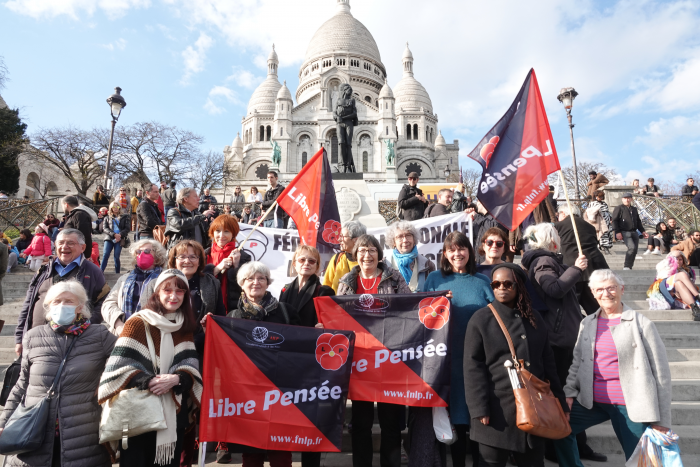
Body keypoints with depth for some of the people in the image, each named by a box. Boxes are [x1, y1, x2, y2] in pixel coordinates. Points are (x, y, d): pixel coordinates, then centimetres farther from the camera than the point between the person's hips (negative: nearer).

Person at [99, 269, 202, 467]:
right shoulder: (137, 323, -6)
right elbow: (120, 366, -11)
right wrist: (148, 381, -24)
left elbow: (191, 367, 0)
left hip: (174, 412, 4)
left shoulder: (185, 328, 7)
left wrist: (176, 379, -20)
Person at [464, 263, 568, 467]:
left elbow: (548, 363, 14)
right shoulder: (481, 319, -4)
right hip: (497, 410, -4)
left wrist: (559, 402, 11)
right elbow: (473, 367, -8)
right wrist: (480, 409, -13)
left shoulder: (534, 318, 10)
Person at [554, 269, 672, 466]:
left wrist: (662, 419, -4)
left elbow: (660, 372, -4)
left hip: (632, 405, -3)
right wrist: (569, 393, 0)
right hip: (591, 401, 4)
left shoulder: (641, 323, -6)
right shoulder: (587, 323, 6)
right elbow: (577, 363, 12)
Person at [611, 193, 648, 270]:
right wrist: (617, 232, -15)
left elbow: (638, 221, 29)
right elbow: (614, 221, -7)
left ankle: (629, 266, 15)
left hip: (634, 232, 7)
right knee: (632, 247, -23)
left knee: (634, 250, 4)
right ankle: (626, 266, -13)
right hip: (625, 233, -7)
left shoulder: (634, 209, 21)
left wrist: (642, 231, 22)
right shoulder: (619, 208, 0)